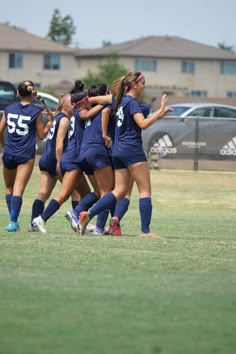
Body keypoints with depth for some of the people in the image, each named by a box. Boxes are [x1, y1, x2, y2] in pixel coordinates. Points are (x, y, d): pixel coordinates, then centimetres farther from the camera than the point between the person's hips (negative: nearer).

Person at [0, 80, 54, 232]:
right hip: (26, 156, -3)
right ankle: (13, 222, -21)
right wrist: (50, 121, 13)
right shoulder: (36, 111, -5)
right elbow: (41, 135, 2)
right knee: (18, 189, -9)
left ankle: (13, 220, 15)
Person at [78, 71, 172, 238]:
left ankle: (88, 215, -5)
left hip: (118, 150, 9)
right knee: (145, 190, -5)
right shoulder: (132, 102, -11)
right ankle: (146, 231, -10)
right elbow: (143, 124, -21)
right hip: (132, 150, -9)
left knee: (120, 191, 7)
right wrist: (160, 111, -19)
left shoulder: (120, 101, 14)